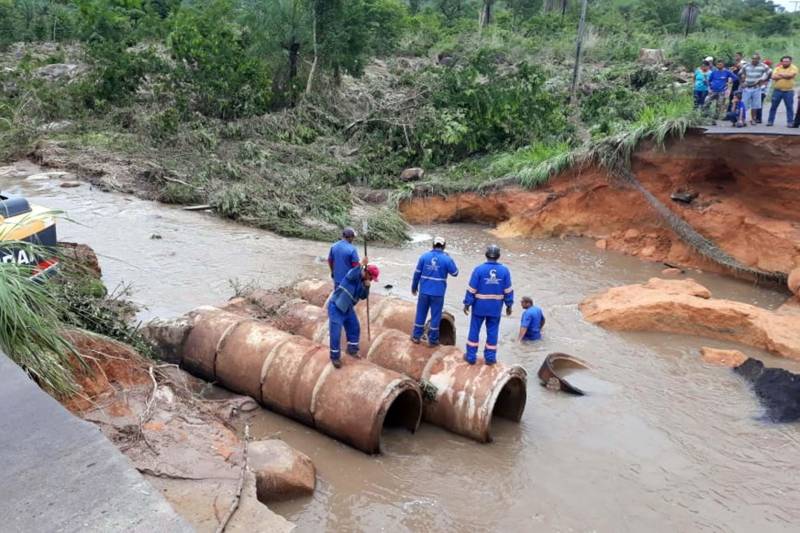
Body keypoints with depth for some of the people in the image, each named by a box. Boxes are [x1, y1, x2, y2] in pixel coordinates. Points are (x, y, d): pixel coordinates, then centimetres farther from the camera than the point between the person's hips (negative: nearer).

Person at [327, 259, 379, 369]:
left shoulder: (363, 283, 4)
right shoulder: (354, 274, -18)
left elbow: (363, 296, -1)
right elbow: (352, 276, -42)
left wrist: (367, 287, -17)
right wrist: (361, 265, -47)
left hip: (348, 308, 8)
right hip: (336, 307, -8)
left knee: (355, 328, 16)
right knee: (336, 333, -5)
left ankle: (352, 350, 35)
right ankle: (335, 357, 8)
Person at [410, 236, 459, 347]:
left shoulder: (424, 256, -3)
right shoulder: (447, 259, -9)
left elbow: (417, 273, 1)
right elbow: (455, 273, 4)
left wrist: (414, 287, 14)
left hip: (424, 291, 2)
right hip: (438, 293, -2)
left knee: (421, 313, 14)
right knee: (435, 315, 8)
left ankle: (416, 336, 23)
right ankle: (432, 340, 15)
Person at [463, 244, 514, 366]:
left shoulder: (479, 269, -12)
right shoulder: (504, 270, -5)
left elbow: (471, 289, -11)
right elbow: (508, 290, -1)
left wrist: (467, 303, -3)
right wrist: (509, 305, 9)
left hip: (479, 306, -1)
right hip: (495, 307, 2)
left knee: (474, 329, 9)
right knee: (492, 331, 10)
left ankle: (471, 356, 14)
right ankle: (490, 357, 16)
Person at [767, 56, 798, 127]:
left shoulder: (793, 68, -1)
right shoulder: (777, 68, 7)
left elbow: (790, 75, -19)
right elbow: (773, 77, -7)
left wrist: (780, 74, -6)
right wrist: (785, 76, -12)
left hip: (788, 91, -2)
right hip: (777, 91, 2)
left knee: (789, 107, 1)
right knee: (773, 107, 6)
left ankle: (790, 122, 6)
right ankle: (770, 121, 13)